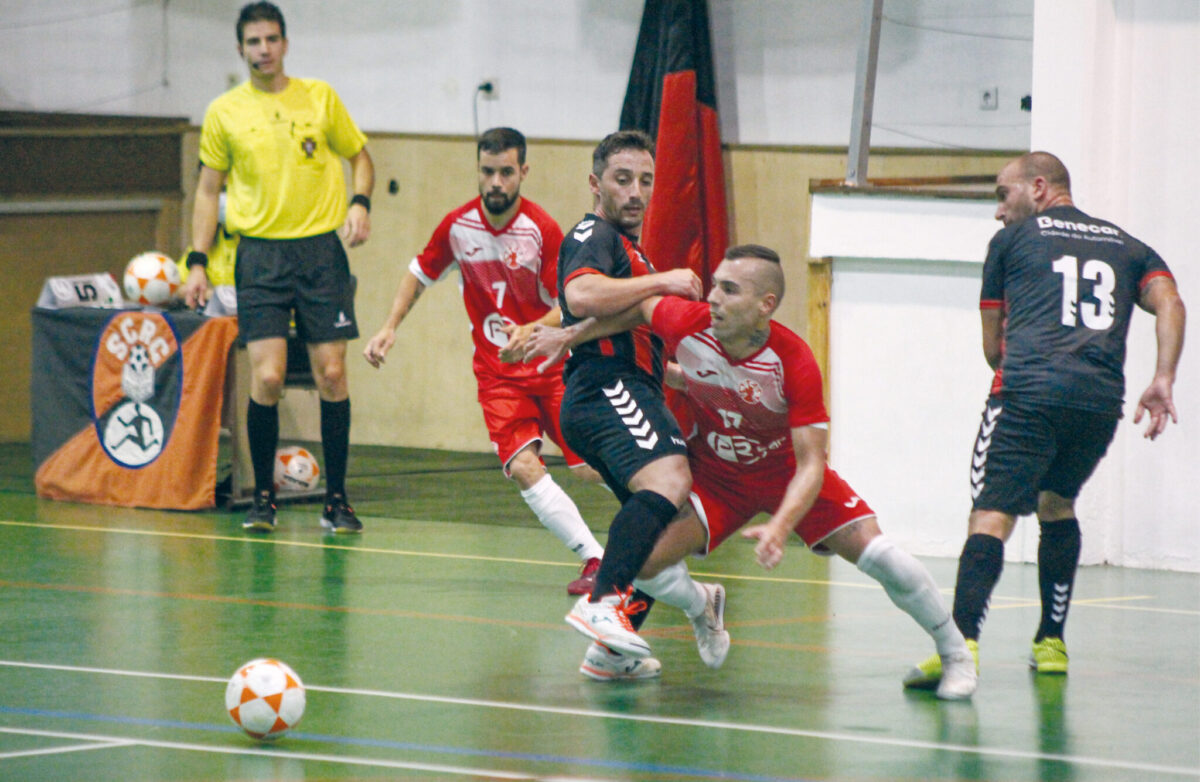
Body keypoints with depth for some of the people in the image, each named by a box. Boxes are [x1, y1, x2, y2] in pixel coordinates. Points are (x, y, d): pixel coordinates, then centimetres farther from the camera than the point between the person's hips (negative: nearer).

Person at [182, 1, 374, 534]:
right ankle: (263, 498, 4)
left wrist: (359, 204, -4)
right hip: (261, 254, -1)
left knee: (331, 373, -3)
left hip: (321, 248, 1)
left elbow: (359, 155, 16)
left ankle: (336, 501, 6)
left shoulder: (319, 97, 5)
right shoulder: (224, 112, 5)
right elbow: (209, 190, 11)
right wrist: (197, 262, 5)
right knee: (266, 377, -10)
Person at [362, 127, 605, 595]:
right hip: (497, 373, 2)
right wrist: (390, 327, 8)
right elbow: (420, 274, 17)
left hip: (551, 363, -2)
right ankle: (595, 560, -22)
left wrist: (532, 331, -30)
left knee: (590, 467, -10)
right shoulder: (457, 226, -2)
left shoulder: (543, 230, -13)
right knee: (522, 465, -21)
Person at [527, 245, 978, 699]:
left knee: (877, 554, -17)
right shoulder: (688, 325, -25)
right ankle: (701, 608, 21)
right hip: (715, 474, 2)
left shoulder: (794, 363, -32)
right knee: (644, 562, -17)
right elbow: (641, 307, 0)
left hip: (786, 471, -2)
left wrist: (779, 528, -45)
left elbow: (810, 465, -30)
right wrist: (567, 337, 6)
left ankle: (955, 654, 7)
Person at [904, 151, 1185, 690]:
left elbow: (993, 347, 21)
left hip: (1028, 391, -4)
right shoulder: (1126, 246, 25)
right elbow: (1170, 304, 6)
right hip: (1102, 400, 4)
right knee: (1056, 504, 26)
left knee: (992, 518, -12)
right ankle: (1051, 644, 23)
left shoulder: (1013, 239, 18)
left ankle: (962, 643, -31)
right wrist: (1162, 380, -2)